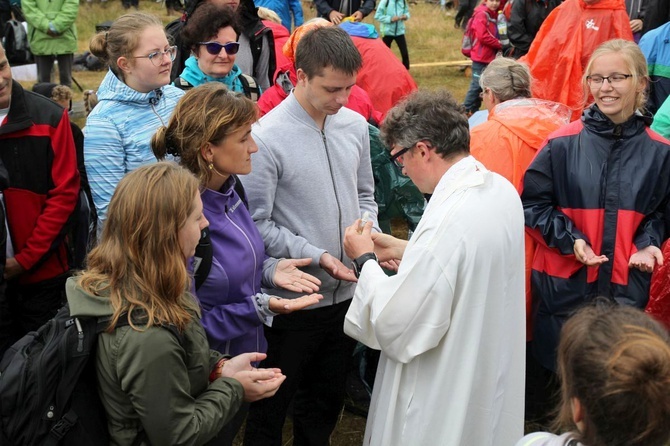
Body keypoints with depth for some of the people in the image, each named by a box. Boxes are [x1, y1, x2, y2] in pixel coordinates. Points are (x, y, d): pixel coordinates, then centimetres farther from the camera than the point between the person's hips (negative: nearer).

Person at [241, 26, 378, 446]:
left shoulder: (355, 126, 0)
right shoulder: (266, 138, -18)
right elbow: (258, 225, -17)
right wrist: (318, 257, -21)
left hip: (346, 294, 6)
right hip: (291, 301, -5)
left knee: (327, 401, 23)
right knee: (272, 408, 13)